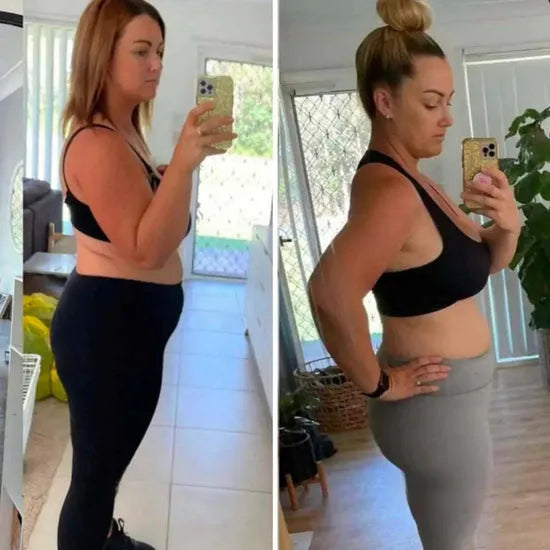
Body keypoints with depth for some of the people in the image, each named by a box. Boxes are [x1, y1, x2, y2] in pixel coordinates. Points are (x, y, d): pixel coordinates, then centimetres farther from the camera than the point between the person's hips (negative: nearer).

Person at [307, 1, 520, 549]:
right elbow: (330, 291, -43)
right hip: (438, 402, -9)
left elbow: (480, 262, 12)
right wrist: (377, 383, -28)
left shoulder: (409, 176, 5)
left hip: (447, 395, 9)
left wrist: (506, 226, -9)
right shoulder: (390, 190, -25)